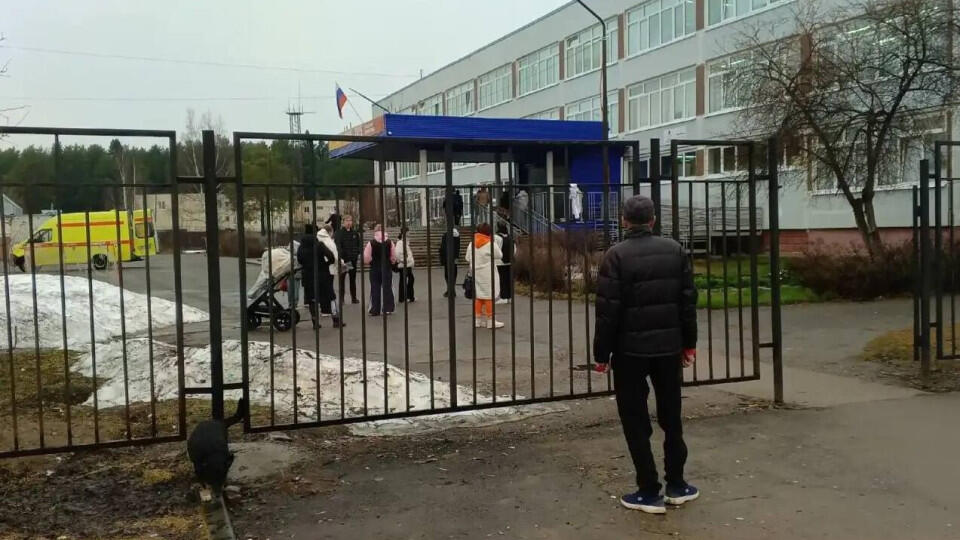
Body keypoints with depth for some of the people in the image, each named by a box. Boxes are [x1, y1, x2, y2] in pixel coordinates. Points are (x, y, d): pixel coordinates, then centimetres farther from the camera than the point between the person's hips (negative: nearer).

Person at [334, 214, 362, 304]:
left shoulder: (355, 233, 8)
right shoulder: (339, 233, -5)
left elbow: (359, 243, 13)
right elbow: (337, 246, -13)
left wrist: (359, 253, -1)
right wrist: (340, 257, -24)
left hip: (353, 259, 4)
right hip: (343, 259, -4)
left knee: (353, 278, 10)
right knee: (342, 279, 2)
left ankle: (354, 298, 16)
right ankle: (341, 298, 6)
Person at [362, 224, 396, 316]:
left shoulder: (371, 243, -9)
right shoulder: (389, 242, -5)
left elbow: (366, 258, -10)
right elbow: (394, 257, -1)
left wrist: (369, 262, 10)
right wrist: (392, 262, 19)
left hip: (375, 268, -1)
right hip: (387, 268, 1)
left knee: (375, 289, 5)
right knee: (387, 288, 9)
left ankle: (375, 310, 5)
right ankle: (387, 309, 9)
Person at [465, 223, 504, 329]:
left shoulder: (472, 244, 5)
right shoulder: (490, 244, -11)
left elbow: (468, 260, 9)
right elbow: (499, 255, -1)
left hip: (476, 274, 6)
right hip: (488, 275, -6)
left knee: (478, 297, 11)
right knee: (489, 296, -1)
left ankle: (478, 319, 15)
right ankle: (491, 321, 2)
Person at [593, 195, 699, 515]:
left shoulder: (616, 255, -10)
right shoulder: (674, 250, 4)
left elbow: (608, 310, -13)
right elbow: (688, 300, 6)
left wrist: (602, 353, -5)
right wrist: (689, 342, 14)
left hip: (631, 349, -4)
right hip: (669, 346, 5)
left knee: (636, 421, 5)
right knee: (671, 416, 17)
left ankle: (649, 492, 8)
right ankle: (676, 485, 24)